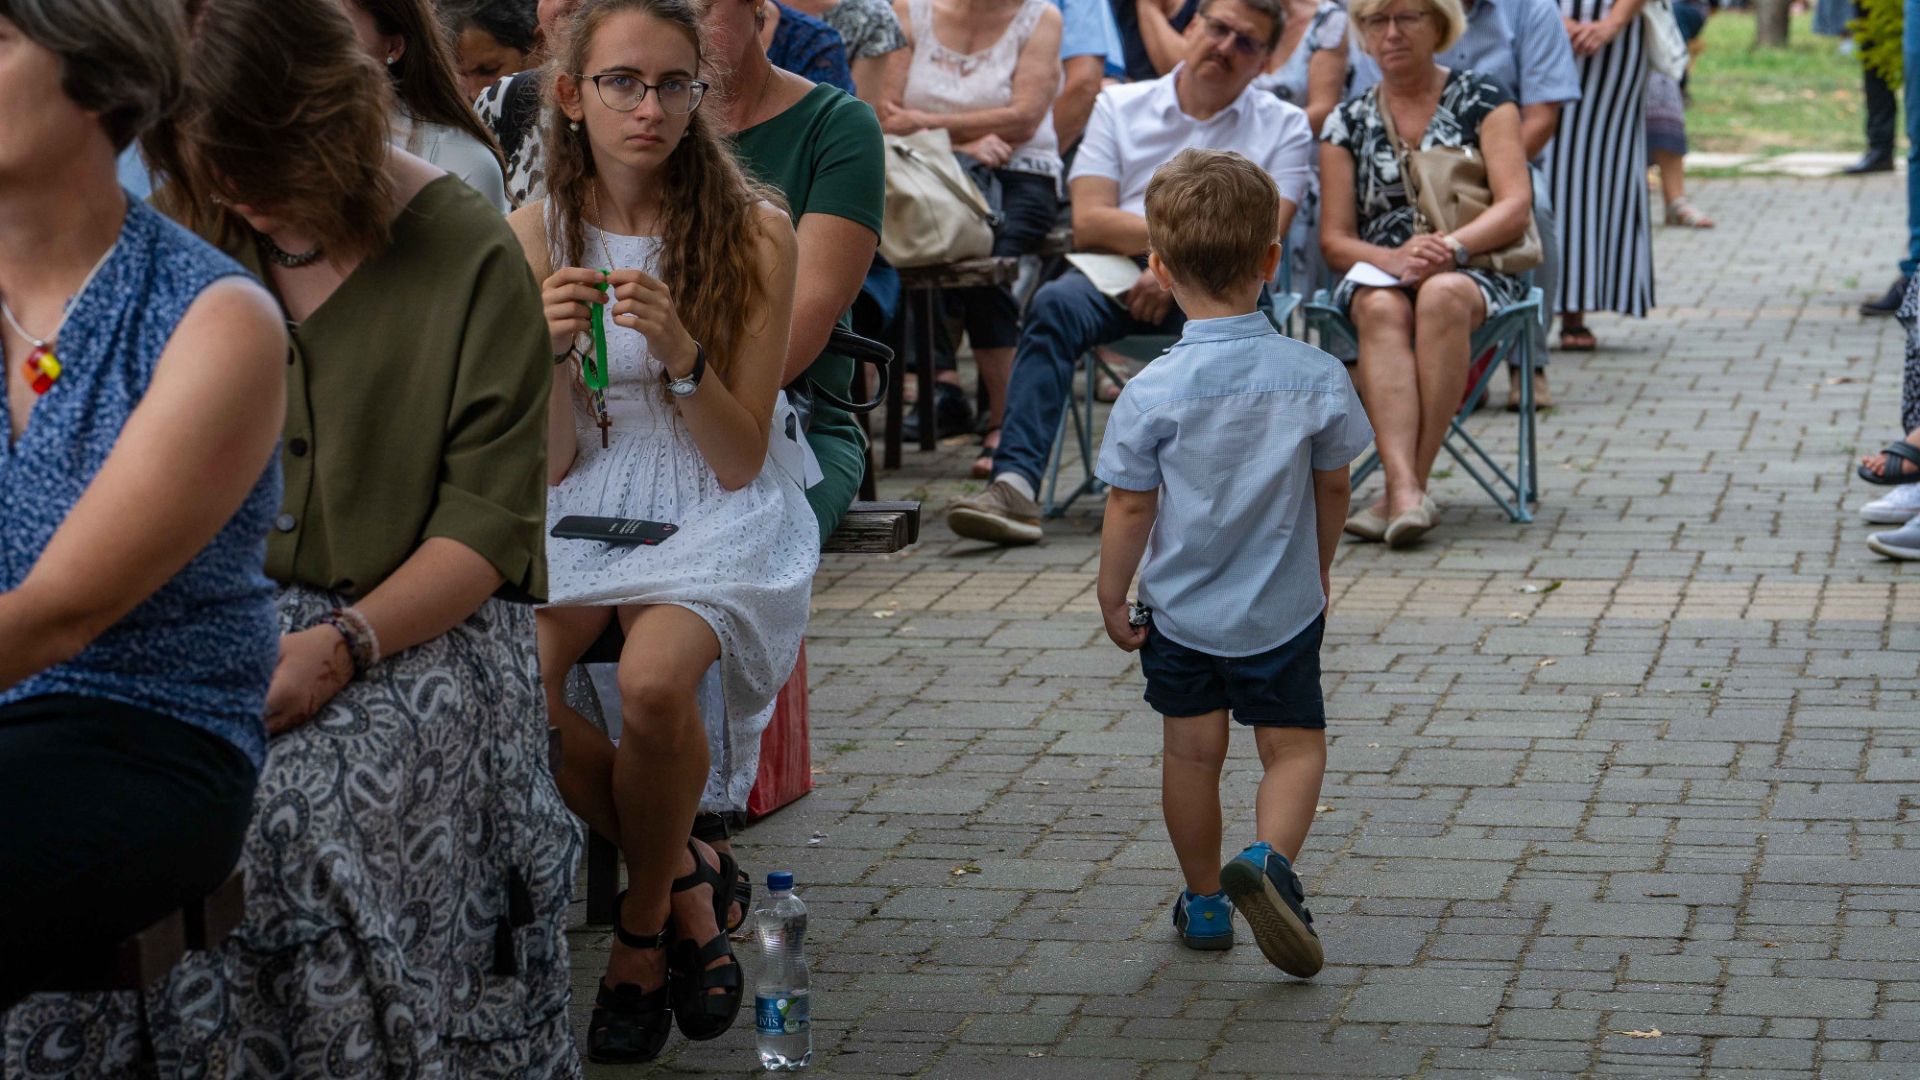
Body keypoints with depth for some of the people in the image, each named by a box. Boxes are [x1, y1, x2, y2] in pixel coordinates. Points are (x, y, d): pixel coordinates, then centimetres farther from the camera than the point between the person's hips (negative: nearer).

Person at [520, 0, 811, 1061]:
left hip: (716, 515, -2)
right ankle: (687, 874, -1)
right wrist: (553, 350, -19)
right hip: (582, 511, 2)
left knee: (653, 679, -34)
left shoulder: (751, 232, -7)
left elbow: (739, 461, -6)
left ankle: (643, 923, -4)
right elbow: (550, 464, 0)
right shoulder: (534, 235, 0)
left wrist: (682, 354, -23)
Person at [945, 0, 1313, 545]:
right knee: (1057, 301, -32)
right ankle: (1015, 483, -44)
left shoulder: (1284, 127, 14)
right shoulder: (1120, 106, 16)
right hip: (1119, 276, 1)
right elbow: (1089, 224, 4)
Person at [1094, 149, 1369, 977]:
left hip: (1179, 612, 0)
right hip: (1283, 606, 0)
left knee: (1193, 752, 14)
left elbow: (1130, 508, -12)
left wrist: (1111, 596, 2)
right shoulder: (1316, 378, -11)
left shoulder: (1153, 393, -18)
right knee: (1294, 745, 12)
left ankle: (1204, 901, 27)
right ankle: (1269, 858, -13)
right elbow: (1333, 487, 0)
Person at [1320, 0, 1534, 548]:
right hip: (1376, 271, 2)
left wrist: (1449, 247, -23)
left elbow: (1515, 207, -5)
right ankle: (1406, 491, -51)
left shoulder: (1482, 100, 7)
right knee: (1382, 307, -35)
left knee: (1443, 295, -38)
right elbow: (1335, 240, 6)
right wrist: (1394, 259, -16)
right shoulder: (1347, 122, 14)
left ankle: (1404, 492, -40)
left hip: (1476, 272, -2)